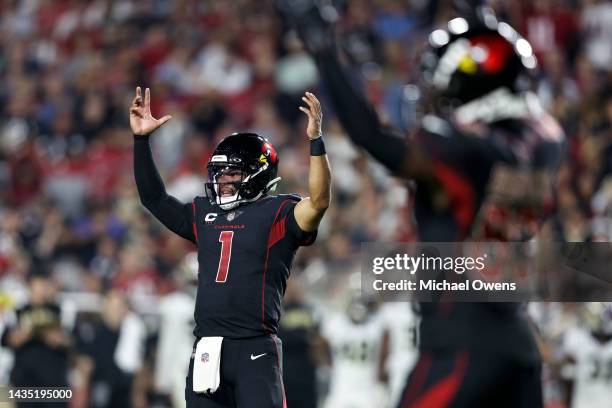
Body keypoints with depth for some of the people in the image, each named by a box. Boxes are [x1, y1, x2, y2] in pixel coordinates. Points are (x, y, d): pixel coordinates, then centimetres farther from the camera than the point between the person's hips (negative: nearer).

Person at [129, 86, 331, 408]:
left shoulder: (277, 214, 1)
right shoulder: (204, 214, 19)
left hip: (255, 349, -6)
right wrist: (141, 140, 20)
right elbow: (154, 198, 26)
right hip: (207, 351, 6)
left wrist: (315, 142, -25)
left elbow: (319, 201, -16)